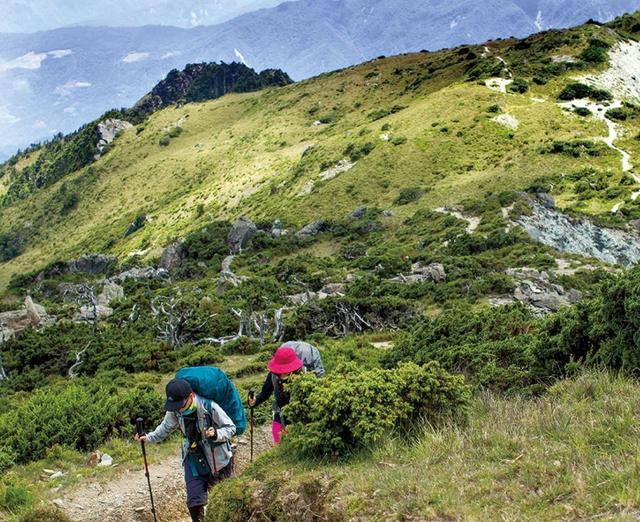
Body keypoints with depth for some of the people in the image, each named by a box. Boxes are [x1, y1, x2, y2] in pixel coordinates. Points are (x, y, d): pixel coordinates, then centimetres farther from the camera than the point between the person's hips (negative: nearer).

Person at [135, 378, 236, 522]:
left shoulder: (209, 407, -29)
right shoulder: (175, 409, -14)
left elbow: (231, 428, -19)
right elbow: (166, 427, 6)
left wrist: (217, 434, -37)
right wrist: (148, 437, -6)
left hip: (216, 457, -3)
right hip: (193, 457, 3)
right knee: (194, 500, -5)